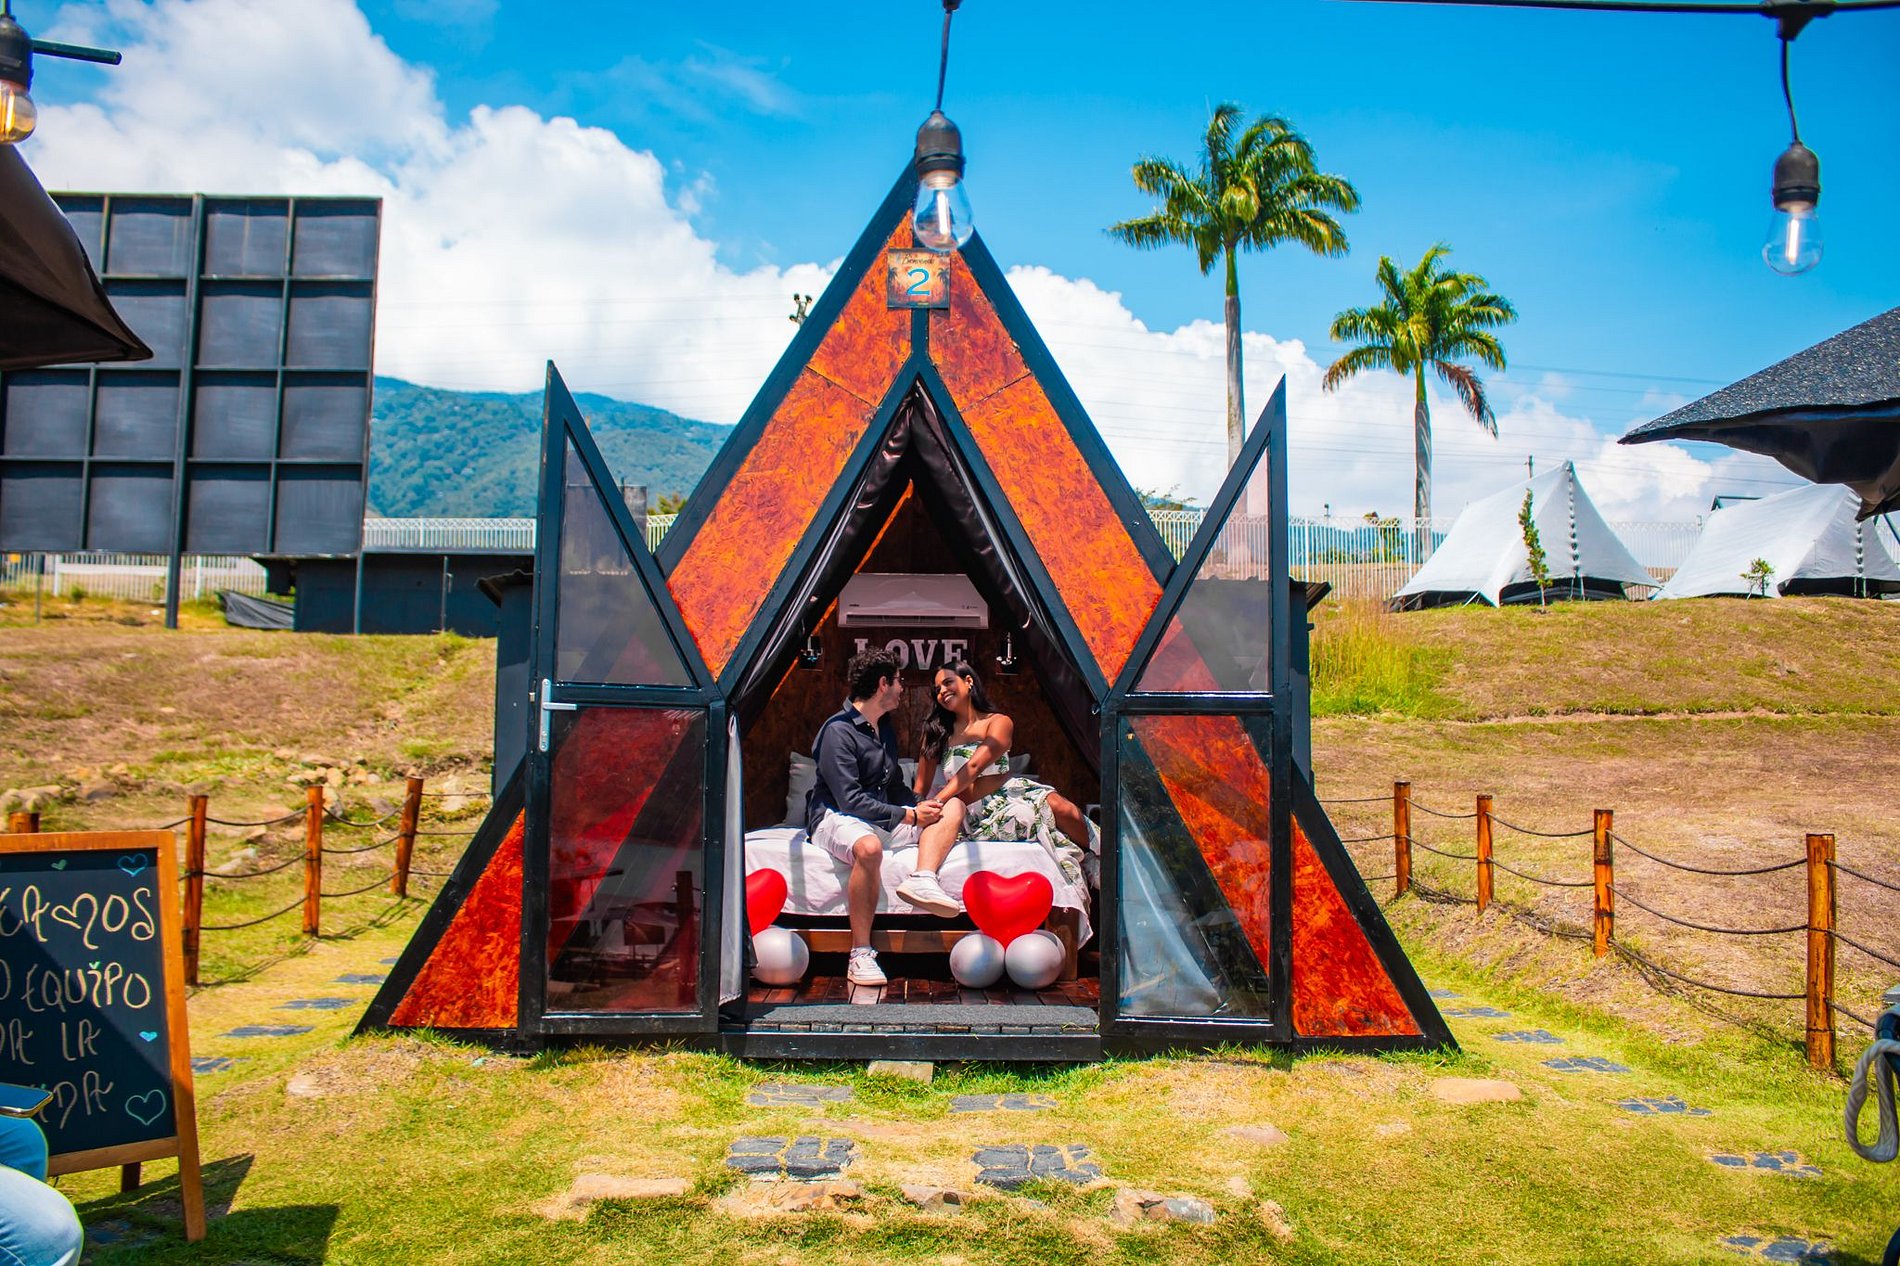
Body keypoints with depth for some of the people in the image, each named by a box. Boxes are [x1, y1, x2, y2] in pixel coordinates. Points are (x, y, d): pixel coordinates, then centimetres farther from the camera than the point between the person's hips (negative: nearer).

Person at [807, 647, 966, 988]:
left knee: (953, 808, -4)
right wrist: (910, 816, -17)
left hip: (883, 820, 9)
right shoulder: (838, 730, -12)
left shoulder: (885, 729, 17)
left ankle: (923, 879, -31)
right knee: (869, 847, -42)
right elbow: (850, 800, -19)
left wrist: (920, 806, 3)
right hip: (837, 818, -9)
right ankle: (860, 954, -32)